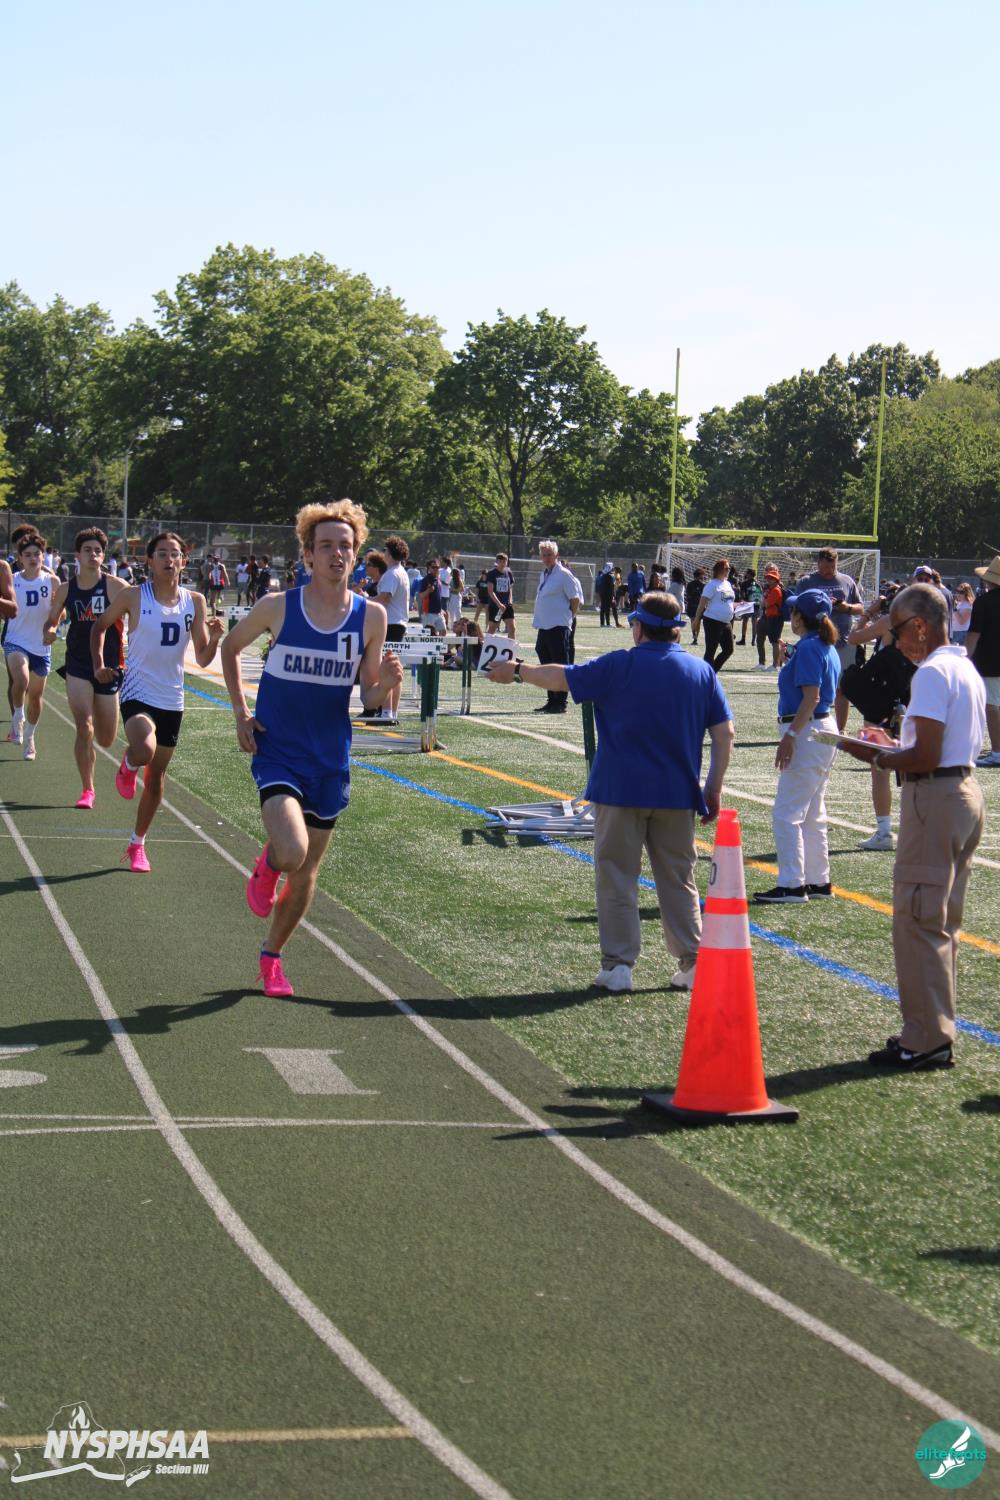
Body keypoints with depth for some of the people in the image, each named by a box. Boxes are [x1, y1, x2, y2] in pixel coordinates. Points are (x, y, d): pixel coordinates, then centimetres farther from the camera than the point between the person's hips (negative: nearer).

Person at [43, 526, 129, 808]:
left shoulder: (116, 586, -8)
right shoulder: (66, 589, 1)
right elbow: (52, 620, 13)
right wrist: (49, 631, -8)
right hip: (78, 666, 1)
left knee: (105, 740, 7)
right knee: (84, 728, -15)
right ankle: (87, 790, -2)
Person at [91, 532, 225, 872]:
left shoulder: (195, 602, 0)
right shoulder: (133, 596, -8)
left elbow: (203, 659, 2)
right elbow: (100, 625, 9)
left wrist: (214, 638, -18)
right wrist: (98, 664, -1)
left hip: (172, 700, 4)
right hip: (138, 694, -4)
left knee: (156, 779, 11)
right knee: (145, 751, -32)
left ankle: (137, 844, 30)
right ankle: (128, 765, 6)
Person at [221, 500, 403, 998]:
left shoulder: (371, 616, -4)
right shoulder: (277, 607, -8)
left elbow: (369, 700, 2)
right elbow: (230, 647, 11)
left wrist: (386, 684, -21)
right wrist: (240, 712, 2)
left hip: (330, 763, 3)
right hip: (277, 754, -3)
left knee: (307, 873, 12)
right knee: (292, 854, -26)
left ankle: (271, 956, 36)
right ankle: (267, 865, 12)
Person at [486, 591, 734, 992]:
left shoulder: (619, 666, -7)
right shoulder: (703, 672, 3)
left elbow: (561, 678, 0)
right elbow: (725, 735, 2)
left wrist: (516, 671, 17)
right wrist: (713, 789, 9)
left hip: (621, 793, -3)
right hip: (677, 794, 3)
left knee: (617, 877, 5)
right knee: (679, 880, 12)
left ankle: (618, 966, 5)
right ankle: (692, 965, 11)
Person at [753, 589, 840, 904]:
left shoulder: (808, 647, -15)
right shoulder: (827, 647, 14)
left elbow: (811, 697, -22)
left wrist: (790, 735, -24)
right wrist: (789, 663, 23)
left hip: (807, 732, -11)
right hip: (823, 730, 11)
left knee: (786, 813, -9)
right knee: (813, 815, 16)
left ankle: (792, 885, -9)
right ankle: (818, 881, 21)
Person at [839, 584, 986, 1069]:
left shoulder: (932, 672, -16)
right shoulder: (967, 669, 14)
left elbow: (926, 757, -21)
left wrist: (876, 756, -8)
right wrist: (896, 748, 17)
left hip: (934, 798, -10)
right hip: (967, 789, 10)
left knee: (916, 920, -5)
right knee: (942, 923, 16)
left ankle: (927, 1039, -3)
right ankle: (937, 1030, 23)